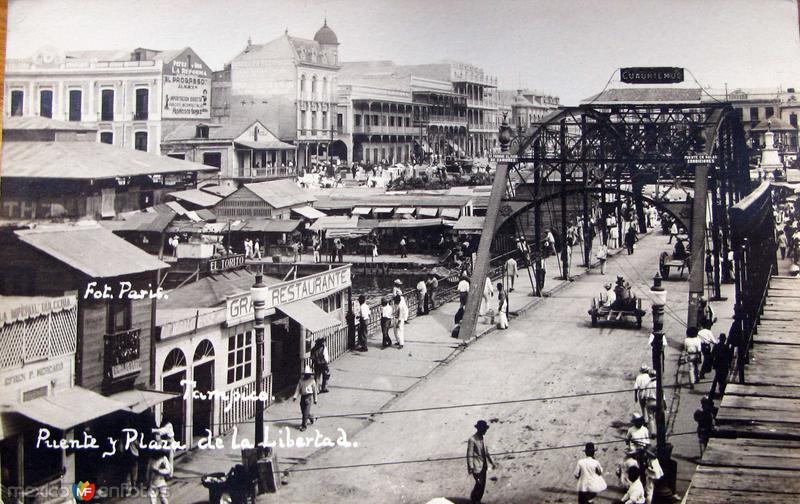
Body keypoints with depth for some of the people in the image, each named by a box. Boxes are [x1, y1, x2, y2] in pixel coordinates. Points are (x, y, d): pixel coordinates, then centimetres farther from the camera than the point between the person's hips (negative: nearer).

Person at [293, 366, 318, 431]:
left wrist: (315, 399, 10)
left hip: (308, 396, -4)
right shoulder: (301, 380, 5)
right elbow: (298, 389, 4)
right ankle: (311, 418, 39)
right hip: (303, 396, 4)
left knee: (306, 412, -9)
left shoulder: (312, 381, -1)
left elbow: (314, 390, 6)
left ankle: (304, 425, -4)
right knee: (303, 411, 11)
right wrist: (295, 396, -9)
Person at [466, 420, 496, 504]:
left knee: (482, 484, 9)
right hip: (476, 467, -8)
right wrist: (471, 468, -19)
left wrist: (492, 462, 13)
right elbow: (469, 455, -16)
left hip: (483, 466, 8)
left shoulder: (482, 439, 10)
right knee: (479, 483, -10)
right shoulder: (472, 440, -15)